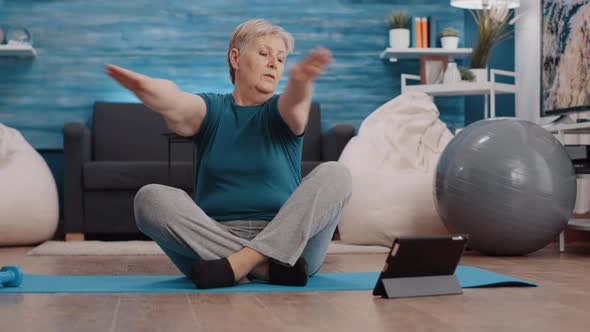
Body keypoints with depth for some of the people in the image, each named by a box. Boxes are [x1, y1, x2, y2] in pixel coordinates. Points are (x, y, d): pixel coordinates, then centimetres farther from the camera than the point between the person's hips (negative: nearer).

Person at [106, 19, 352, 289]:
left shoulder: (279, 111, 9)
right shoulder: (210, 109, 11)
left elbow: (295, 101, -17)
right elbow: (175, 104, -14)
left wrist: (300, 80, -44)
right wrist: (144, 86, -39)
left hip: (287, 244, 0)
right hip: (213, 244, 1)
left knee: (334, 173, -22)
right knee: (150, 198, -22)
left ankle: (237, 265, -32)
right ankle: (267, 267, -30)